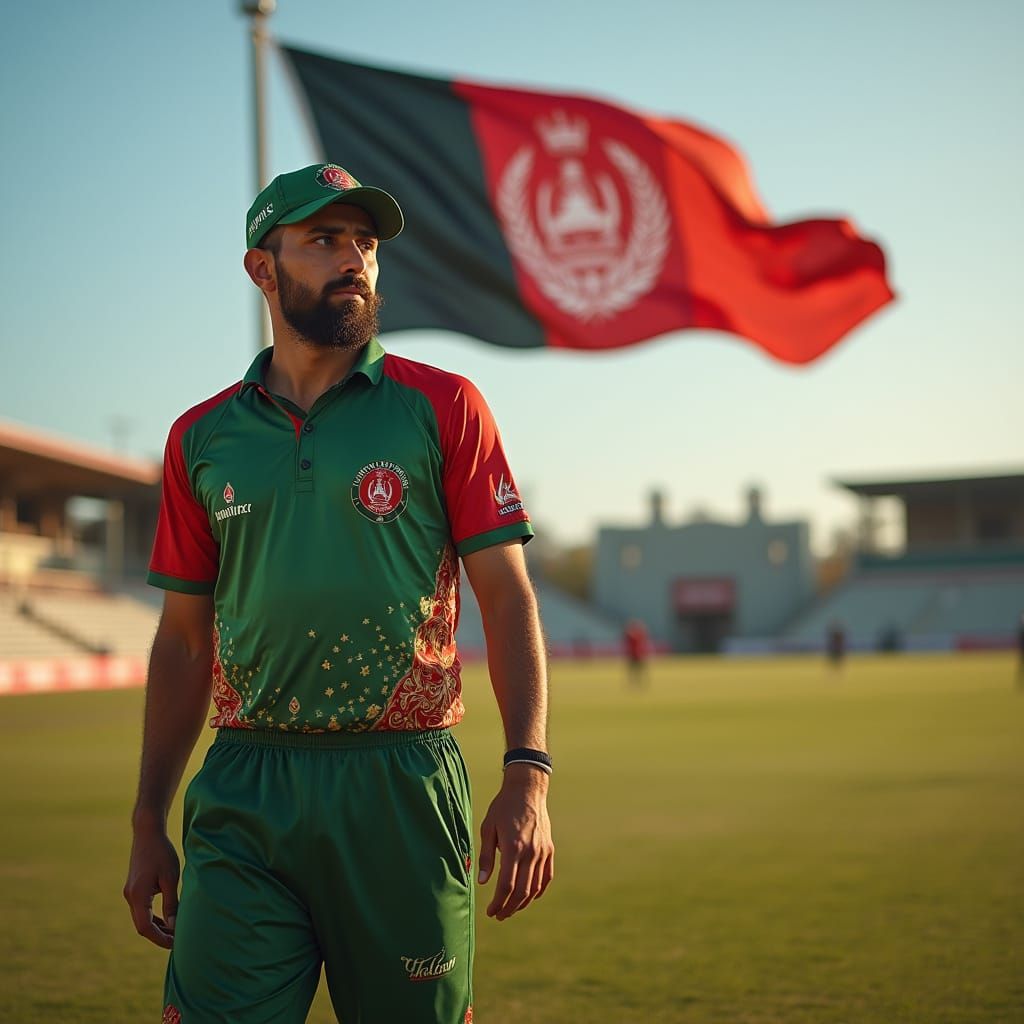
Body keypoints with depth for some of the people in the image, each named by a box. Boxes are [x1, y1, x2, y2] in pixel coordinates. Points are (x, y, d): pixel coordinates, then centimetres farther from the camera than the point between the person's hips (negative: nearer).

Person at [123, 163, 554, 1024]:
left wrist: (527, 778, -12)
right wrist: (148, 825, 12)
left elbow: (507, 597, 0)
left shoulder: (442, 406, 4)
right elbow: (185, 638, 15)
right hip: (243, 799, 2)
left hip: (402, 787, -1)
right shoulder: (203, 437, 10)